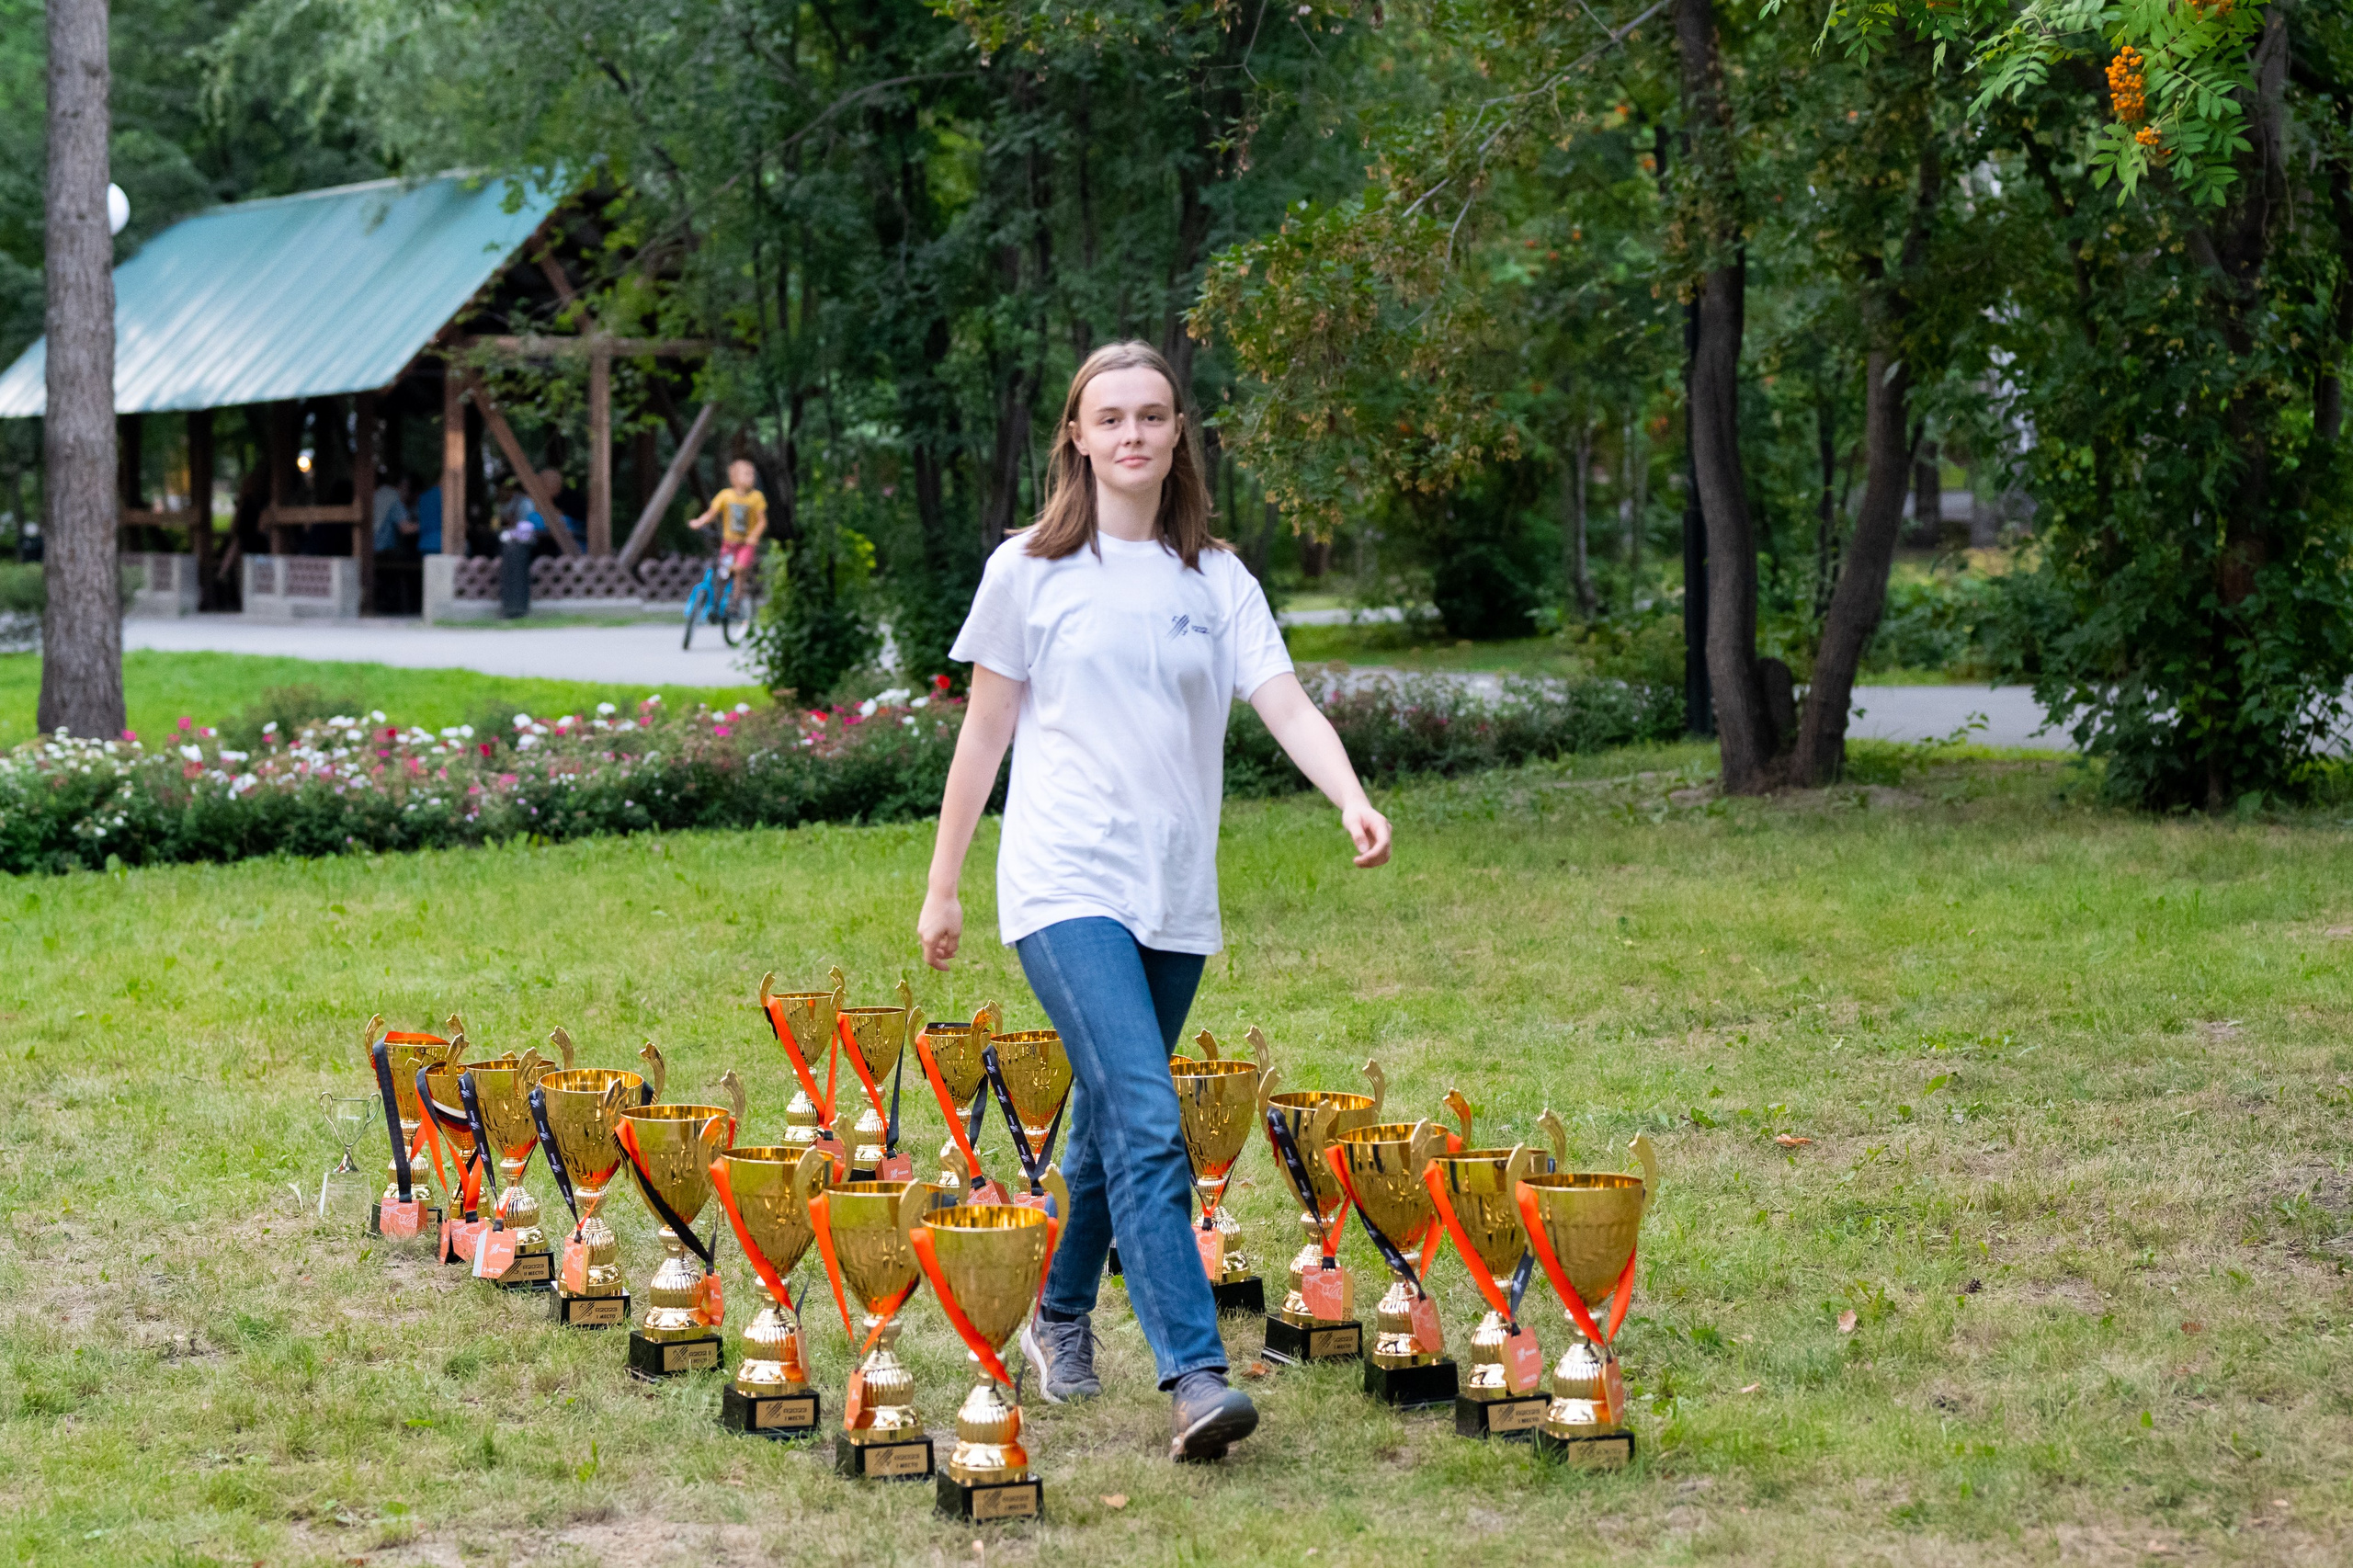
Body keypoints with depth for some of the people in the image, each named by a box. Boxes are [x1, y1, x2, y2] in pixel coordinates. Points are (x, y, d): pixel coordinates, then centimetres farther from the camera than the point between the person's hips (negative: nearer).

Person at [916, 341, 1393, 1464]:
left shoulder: (1217, 580, 9)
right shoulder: (1031, 570, 3)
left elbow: (1287, 706, -3)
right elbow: (985, 733, 8)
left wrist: (1352, 800, -22)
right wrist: (943, 887, 10)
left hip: (1176, 900, 4)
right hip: (1066, 887, -4)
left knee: (1109, 1124, 13)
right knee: (1148, 1128, -18)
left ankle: (1061, 1321, 35)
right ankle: (1193, 1378, -22)